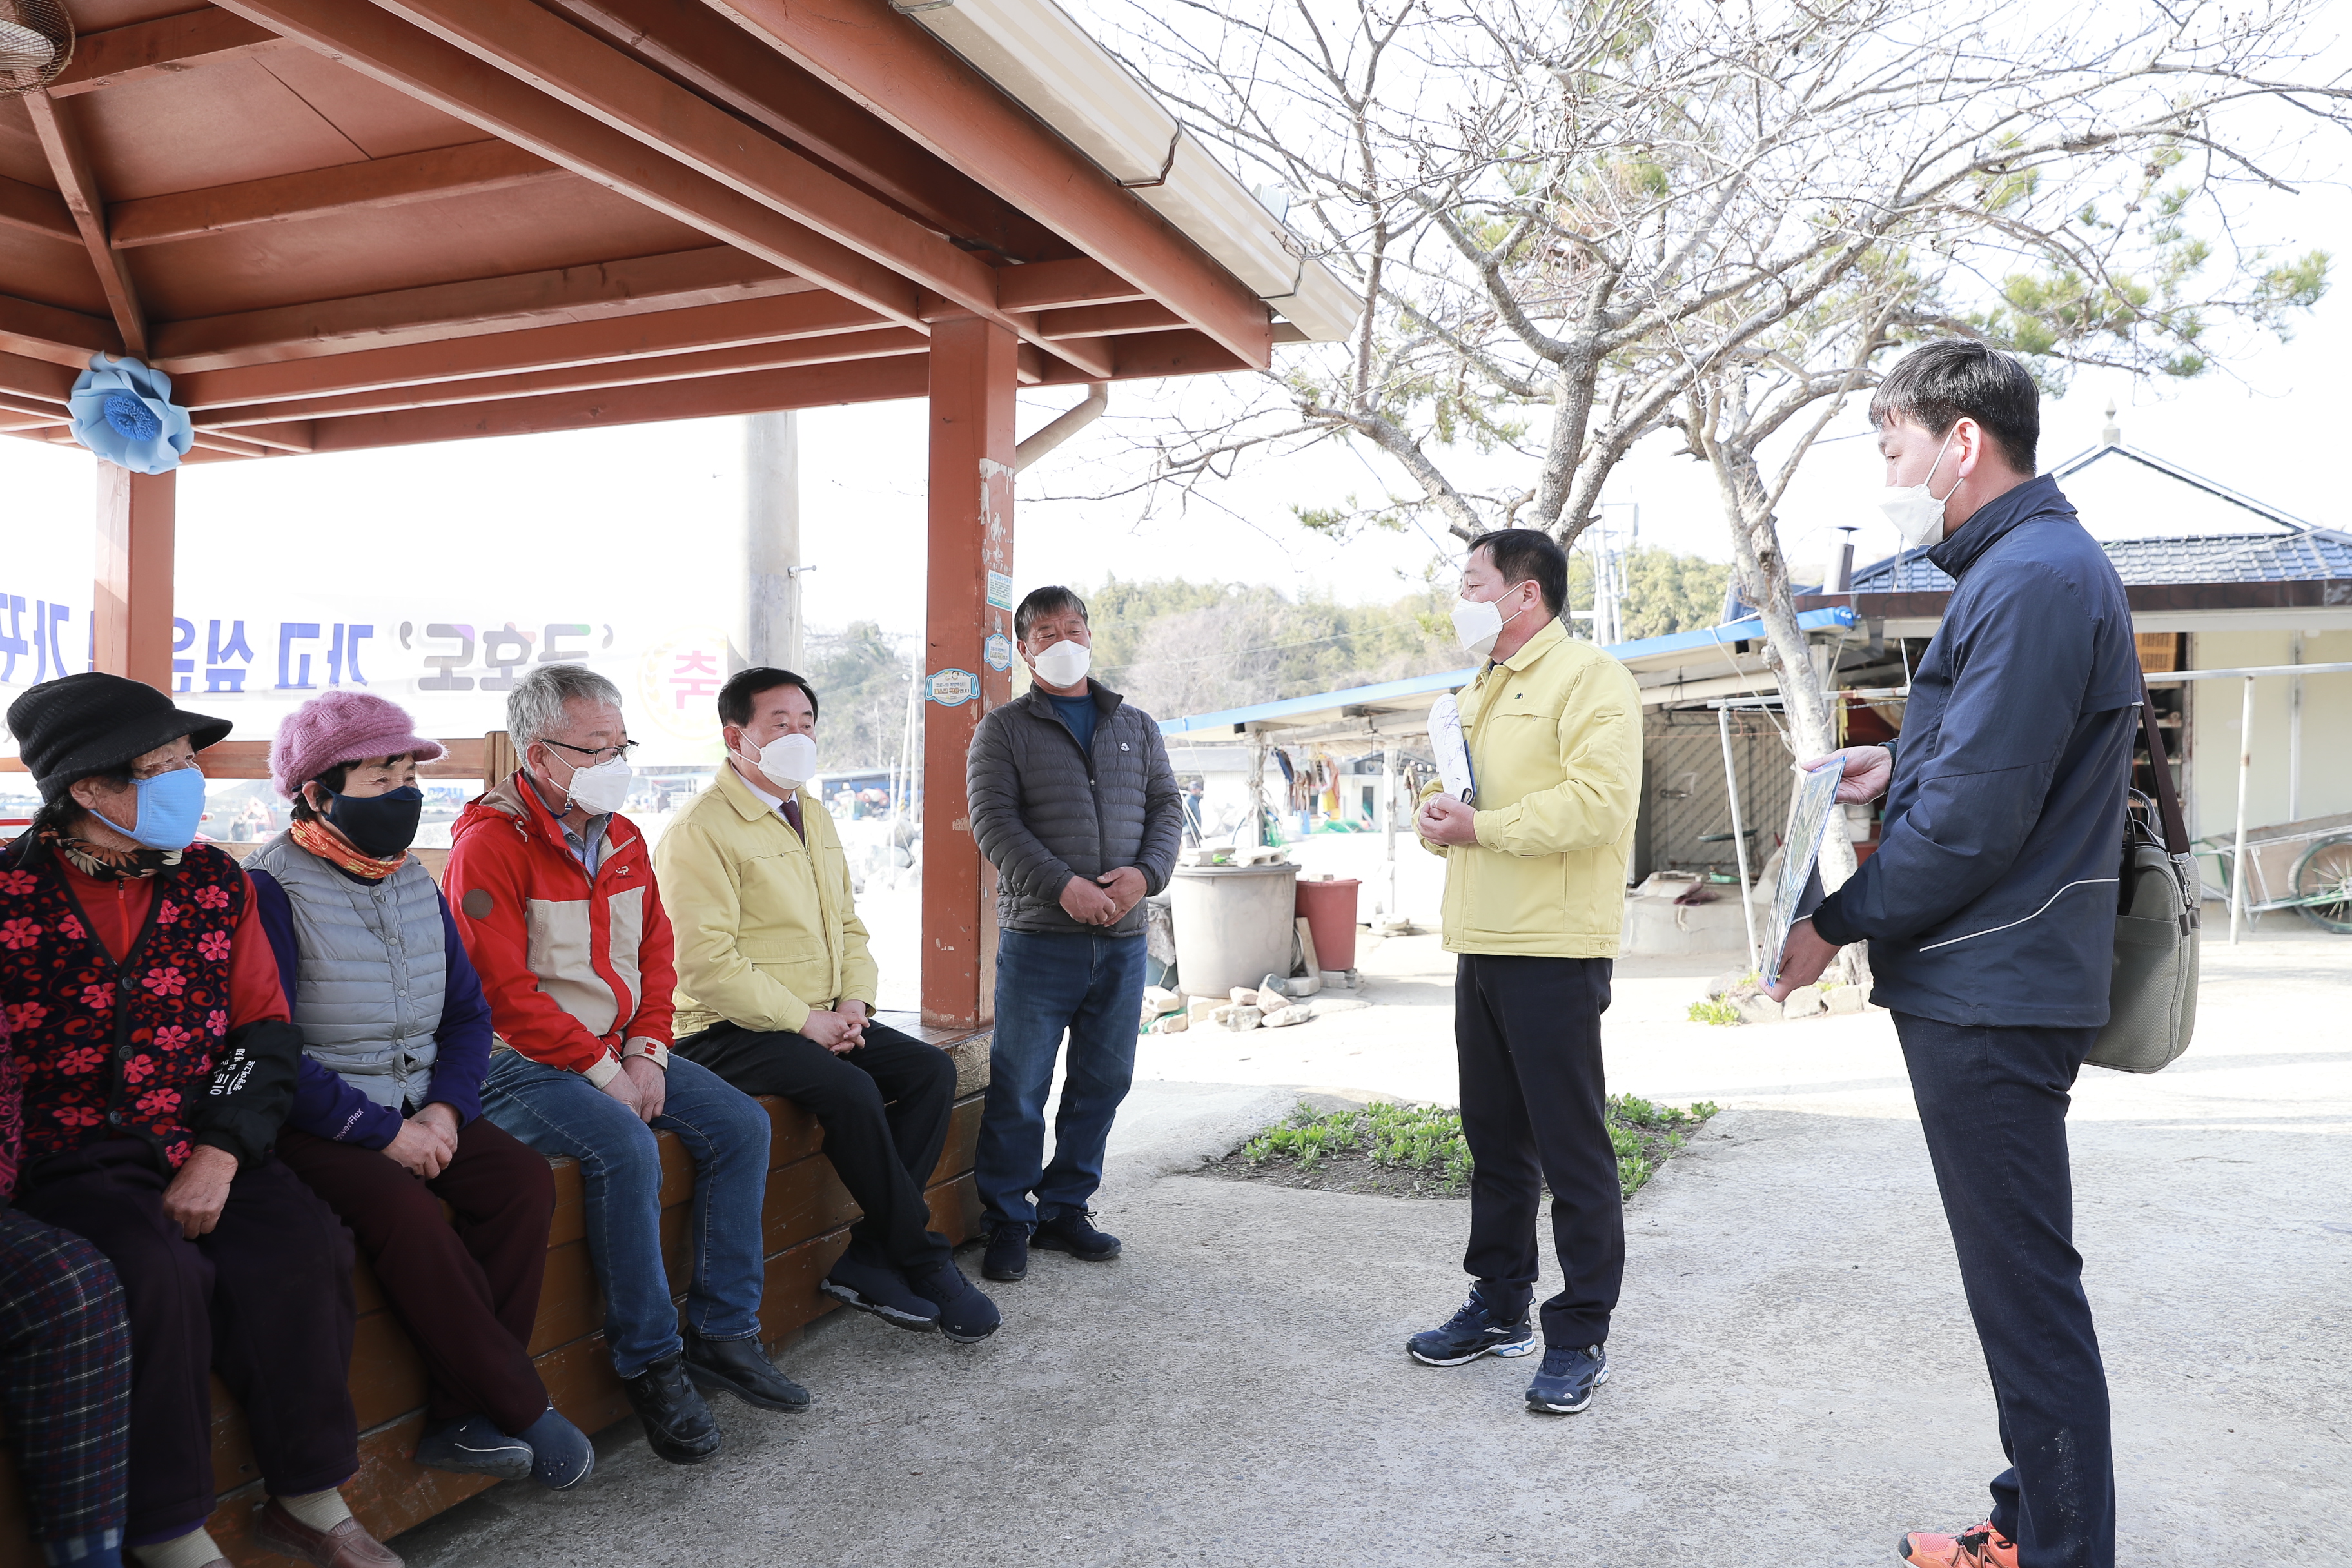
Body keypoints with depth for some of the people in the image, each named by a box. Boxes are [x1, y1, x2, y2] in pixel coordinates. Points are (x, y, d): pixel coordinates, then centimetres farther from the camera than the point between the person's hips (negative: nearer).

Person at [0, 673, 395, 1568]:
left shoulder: (215, 881, 7)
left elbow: (266, 1029, 4)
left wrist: (219, 1156, -8)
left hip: (203, 1144, 3)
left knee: (303, 1249, -20)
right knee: (160, 1274, -29)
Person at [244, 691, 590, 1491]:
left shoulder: (416, 884, 11)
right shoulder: (270, 889, -10)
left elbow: (468, 1012, 13)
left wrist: (445, 1107, -5)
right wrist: (383, 1131, -19)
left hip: (420, 1111, 6)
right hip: (315, 1124, -6)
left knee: (524, 1175, -18)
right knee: (403, 1208, -31)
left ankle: (461, 1417, -13)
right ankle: (521, 1409, -17)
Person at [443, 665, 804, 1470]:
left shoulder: (622, 839, 10)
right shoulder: (490, 846, -13)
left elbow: (655, 955, 13)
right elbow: (504, 995, -18)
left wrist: (646, 1051, -3)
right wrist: (602, 1071, -18)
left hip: (620, 1051, 8)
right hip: (521, 1064, -8)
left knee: (741, 1125, -6)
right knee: (627, 1148, -31)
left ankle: (722, 1334, 2)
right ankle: (649, 1363, -15)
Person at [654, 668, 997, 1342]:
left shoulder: (815, 818, 16)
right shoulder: (701, 829, -11)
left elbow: (848, 924, 20)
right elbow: (707, 963, -19)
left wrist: (854, 1001, 0)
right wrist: (805, 1021, -19)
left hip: (822, 1020, 8)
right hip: (730, 1032, -8)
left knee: (931, 1070, -12)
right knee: (851, 1090, -30)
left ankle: (867, 1258, -10)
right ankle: (925, 1261, -14)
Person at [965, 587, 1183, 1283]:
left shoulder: (1137, 726, 16)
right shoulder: (1004, 729, 4)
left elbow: (1165, 808, 11)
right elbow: (993, 820, -7)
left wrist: (1145, 873, -9)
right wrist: (1064, 886, -18)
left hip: (1122, 939, 4)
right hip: (1038, 937, -4)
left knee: (1103, 1082, 9)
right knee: (1019, 1088, -2)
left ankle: (1064, 1208, 23)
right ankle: (1007, 1221, 12)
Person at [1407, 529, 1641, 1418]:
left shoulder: (1588, 678, -9)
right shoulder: (1483, 691, 21)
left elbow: (1596, 803, -21)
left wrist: (1479, 826, -16)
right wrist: (1438, 820, 4)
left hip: (1554, 951, -9)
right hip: (1482, 946, 9)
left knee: (1571, 1149, 0)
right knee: (1494, 1140, 16)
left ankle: (1580, 1336, 11)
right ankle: (1500, 1308, 29)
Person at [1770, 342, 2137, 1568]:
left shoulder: (2032, 579, -18)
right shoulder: (2033, 565, 16)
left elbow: (1972, 823, -22)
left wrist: (1836, 924, -11)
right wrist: (1903, 766, 11)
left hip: (1989, 995, -11)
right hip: (1984, 988, 11)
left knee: (2026, 1292, 0)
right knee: (2019, 1279, 19)